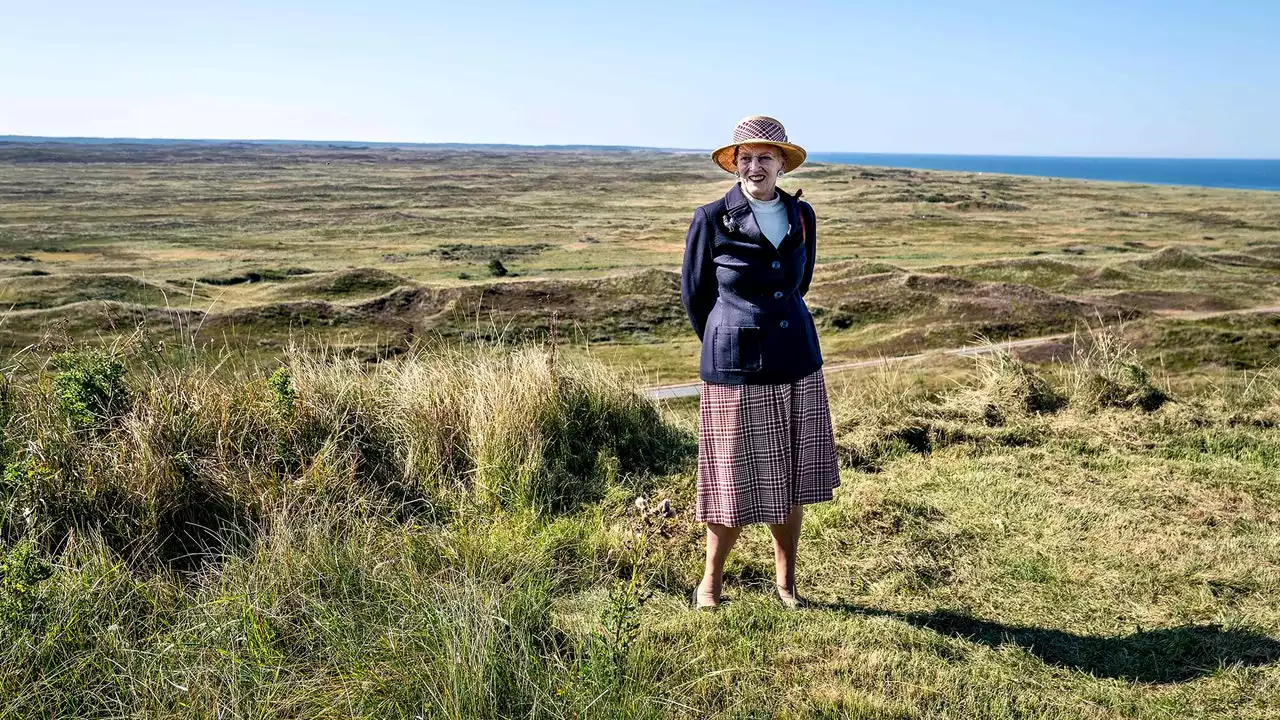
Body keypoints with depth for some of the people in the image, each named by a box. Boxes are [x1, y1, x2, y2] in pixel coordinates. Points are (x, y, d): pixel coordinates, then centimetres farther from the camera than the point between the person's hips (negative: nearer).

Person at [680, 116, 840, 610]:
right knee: (736, 485, 3)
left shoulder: (802, 217, 4)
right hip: (735, 370, -4)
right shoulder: (711, 220, -8)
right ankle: (710, 582, 25)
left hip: (796, 366, 4)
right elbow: (694, 294, 4)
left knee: (791, 481, 11)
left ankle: (785, 582, 29)